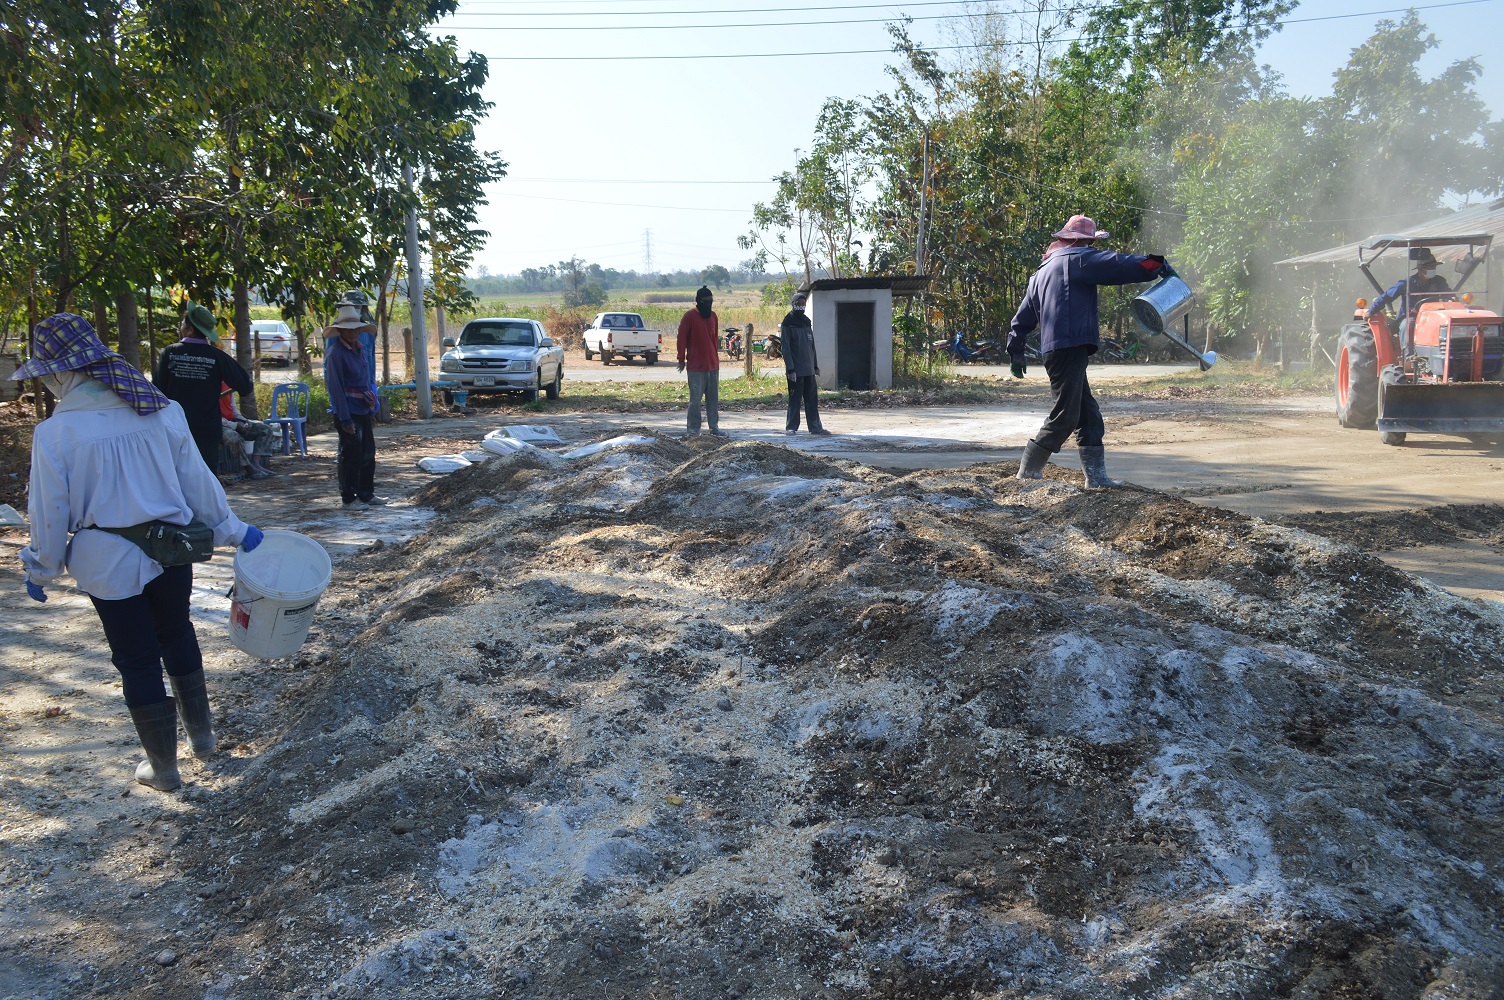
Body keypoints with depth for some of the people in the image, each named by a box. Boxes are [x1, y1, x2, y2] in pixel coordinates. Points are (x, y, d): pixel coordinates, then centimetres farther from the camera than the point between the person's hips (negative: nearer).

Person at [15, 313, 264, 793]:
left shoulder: (55, 432, -15)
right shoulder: (162, 410, -7)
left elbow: (50, 512, -7)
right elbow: (197, 480, -1)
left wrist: (41, 569, 9)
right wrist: (232, 530, 12)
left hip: (107, 561, -3)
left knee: (137, 660, 12)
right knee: (177, 637, 25)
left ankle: (163, 767, 25)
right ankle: (202, 733, 39)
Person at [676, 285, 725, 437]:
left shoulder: (713, 316, 11)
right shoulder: (690, 316, -7)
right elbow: (682, 338, -5)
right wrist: (681, 359, -6)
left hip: (713, 364, 6)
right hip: (696, 366, -6)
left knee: (713, 398, 9)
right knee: (695, 398, -4)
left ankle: (714, 427, 16)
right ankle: (694, 428, 2)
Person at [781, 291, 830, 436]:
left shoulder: (807, 322, 15)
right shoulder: (788, 323, -5)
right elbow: (786, 348, -10)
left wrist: (816, 366, 15)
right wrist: (790, 369, -16)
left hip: (809, 369, 6)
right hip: (796, 370, -6)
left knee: (812, 399, 6)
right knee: (795, 399, -2)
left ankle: (815, 427, 10)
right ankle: (791, 427, 5)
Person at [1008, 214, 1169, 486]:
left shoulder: (1041, 272, 24)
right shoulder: (1077, 259, -2)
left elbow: (1023, 317, 25)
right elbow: (1116, 264, -10)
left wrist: (1016, 351, 28)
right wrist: (1157, 264, 0)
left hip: (1053, 349, 10)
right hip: (1069, 348, -10)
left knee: (1088, 415, 10)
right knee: (1064, 417, -6)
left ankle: (1096, 475, 10)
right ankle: (1028, 471, 0)